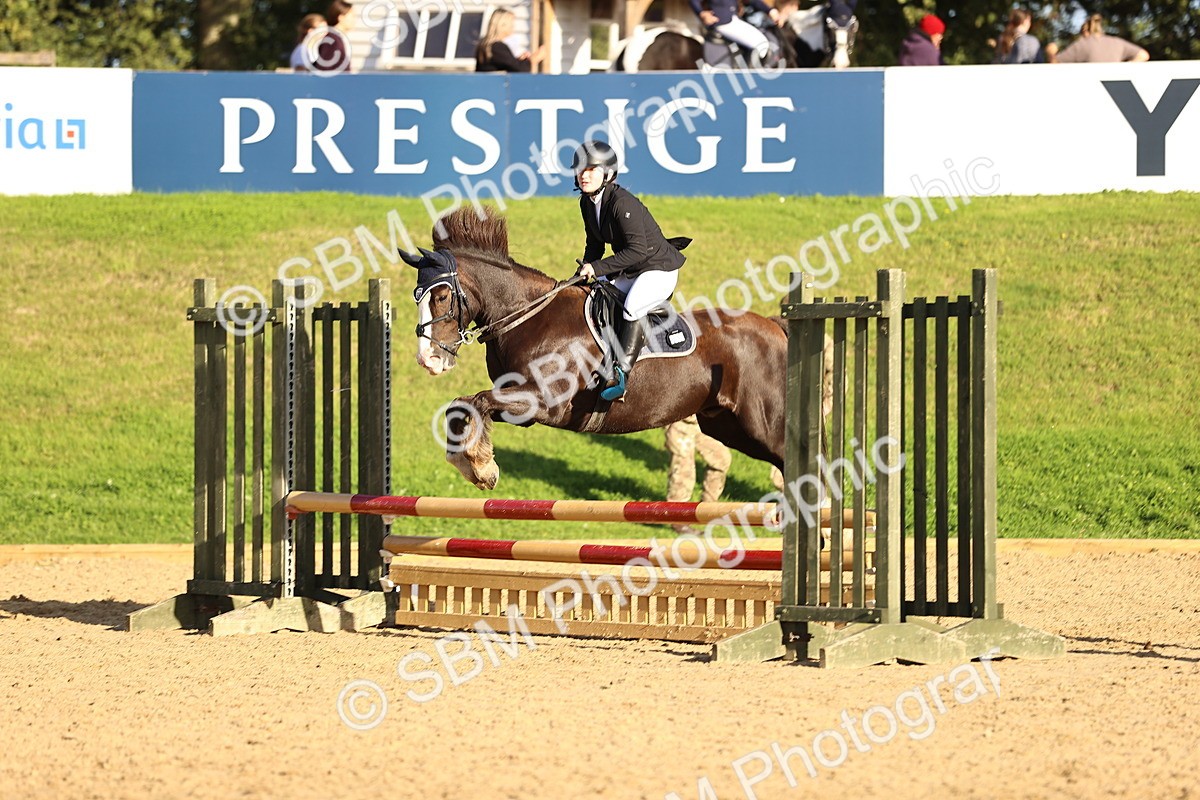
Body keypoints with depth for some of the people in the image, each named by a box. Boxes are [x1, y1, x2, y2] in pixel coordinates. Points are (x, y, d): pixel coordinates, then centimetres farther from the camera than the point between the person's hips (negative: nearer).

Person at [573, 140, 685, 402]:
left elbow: (638, 250, -29)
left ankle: (620, 373, -39)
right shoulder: (587, 203, 2)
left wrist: (598, 268, -27)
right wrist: (584, 272, 0)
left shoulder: (622, 203, -26)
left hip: (658, 267, -10)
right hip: (628, 272, 10)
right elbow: (594, 244, 15)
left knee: (631, 309, -34)